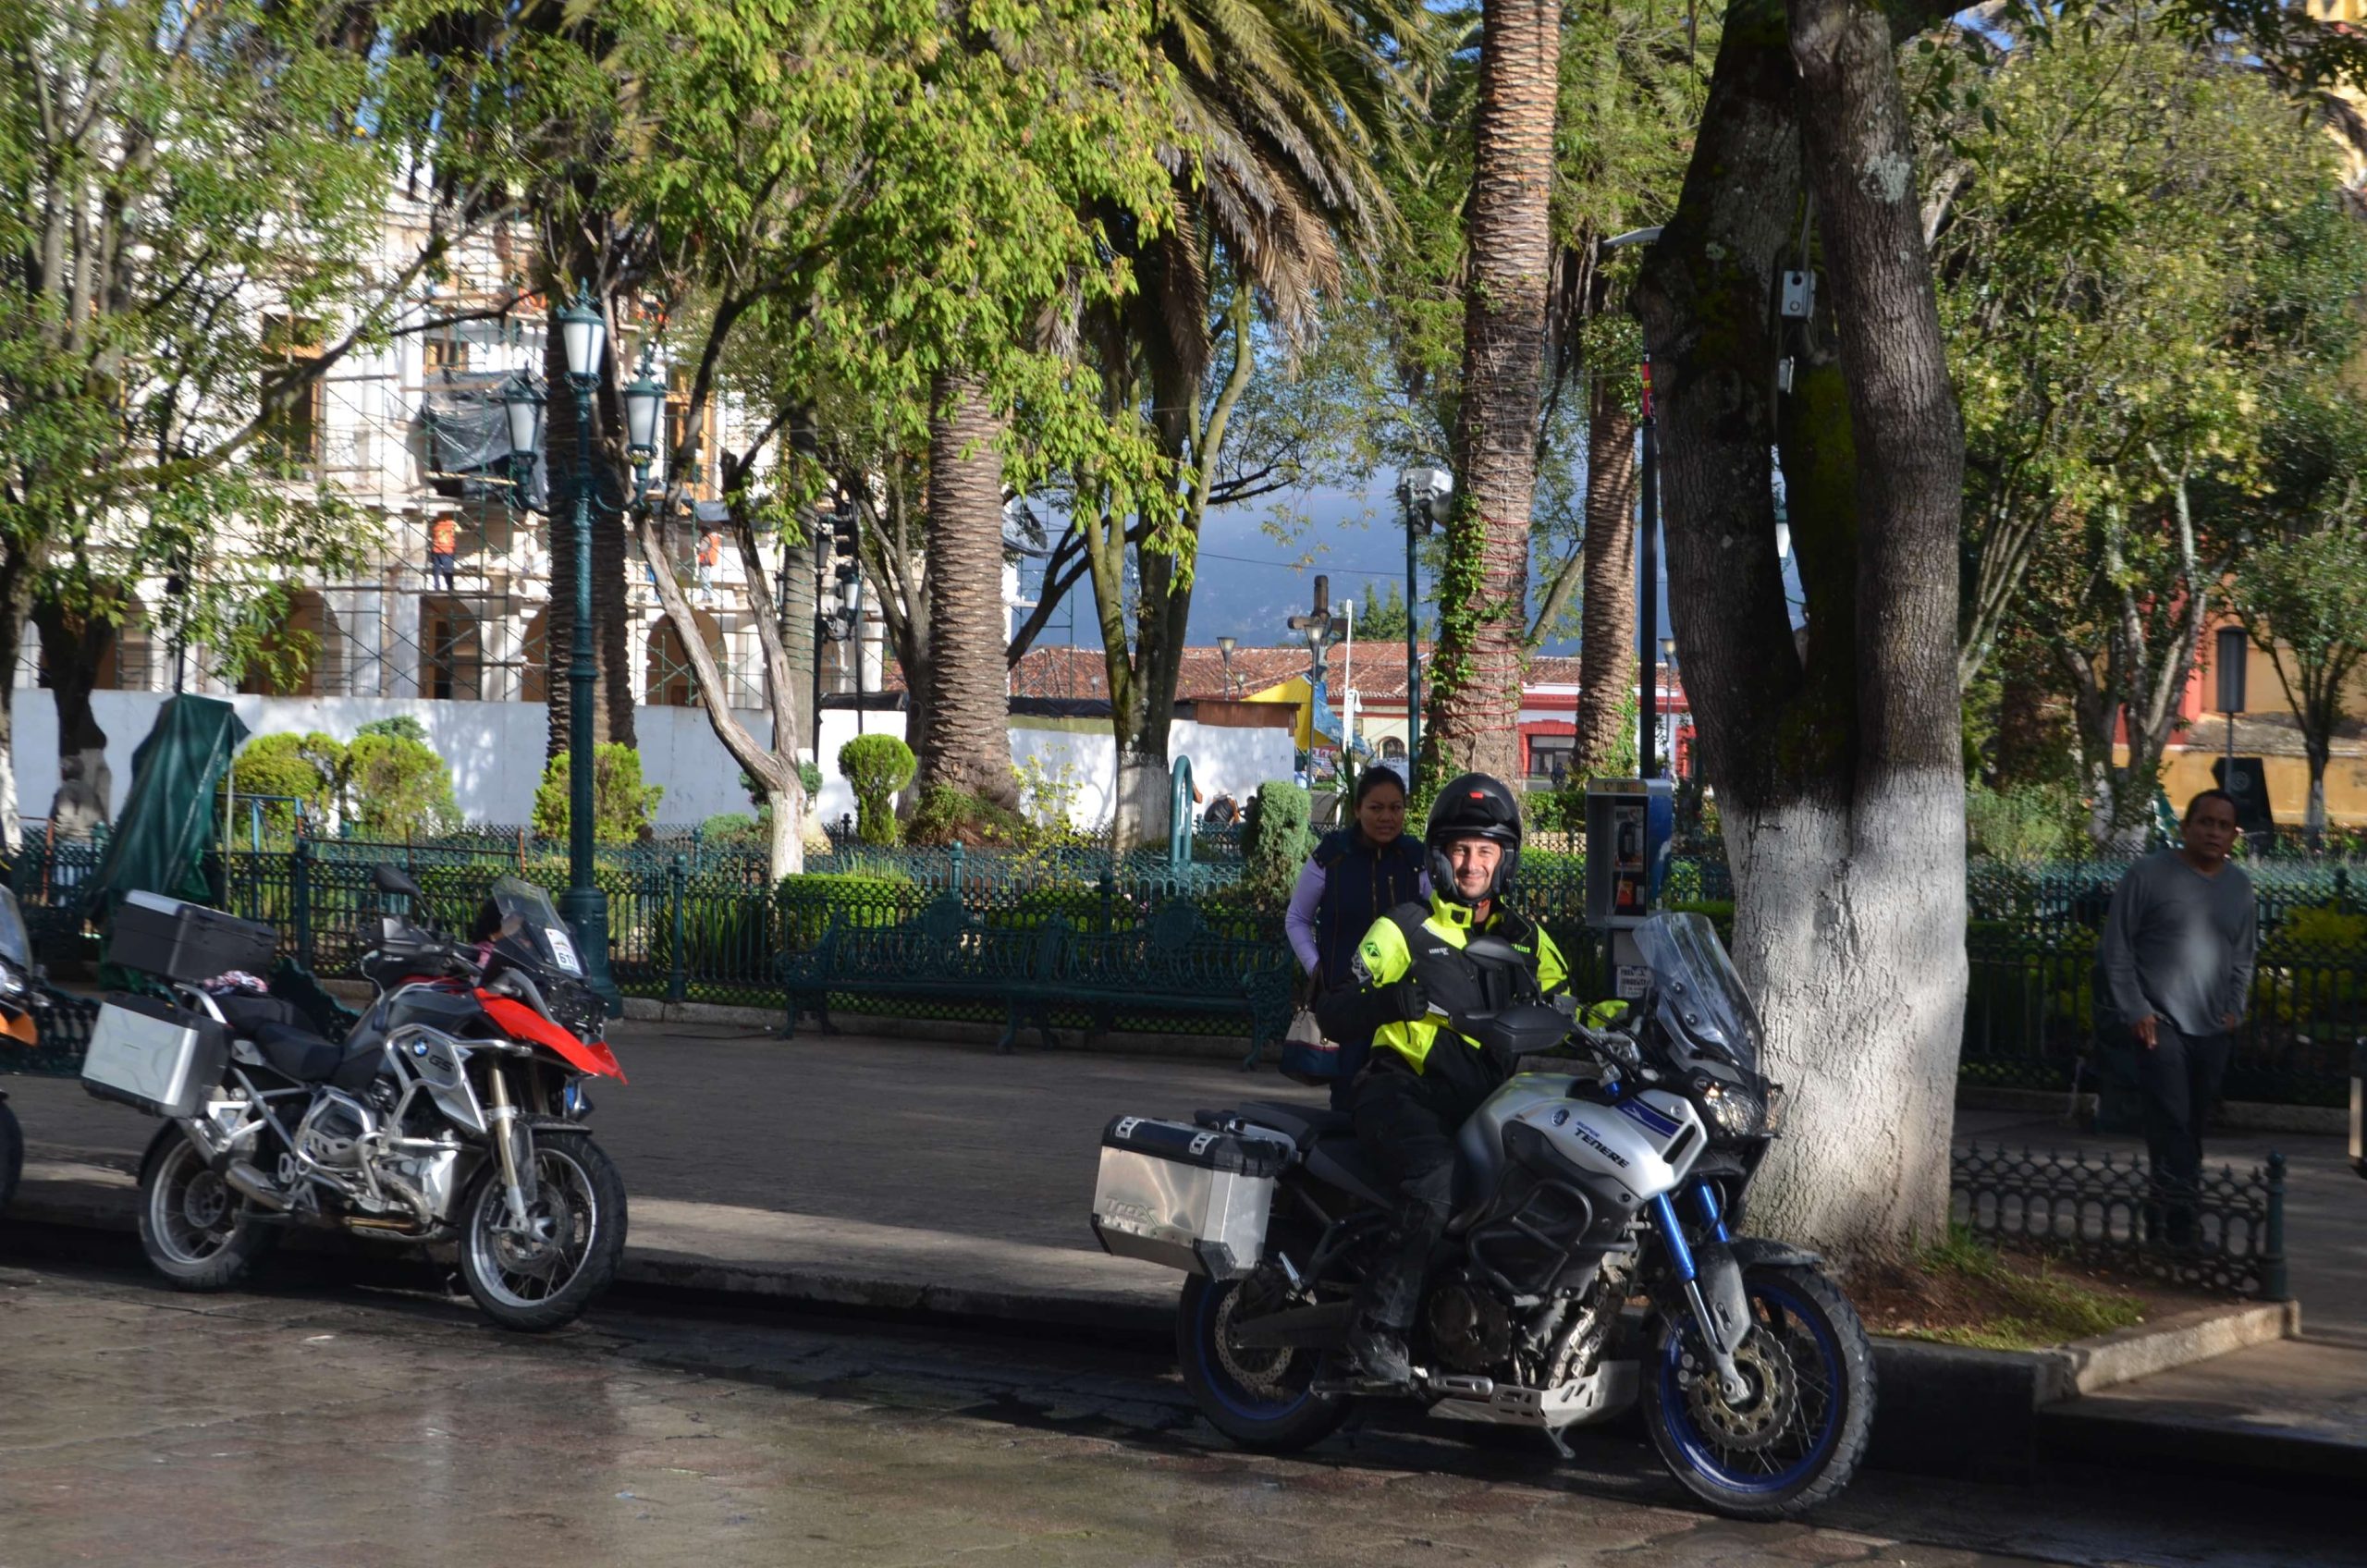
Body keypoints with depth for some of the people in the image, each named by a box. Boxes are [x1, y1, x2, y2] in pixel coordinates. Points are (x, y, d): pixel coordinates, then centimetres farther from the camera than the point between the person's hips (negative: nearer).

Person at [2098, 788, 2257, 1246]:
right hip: (2159, 1023, -5)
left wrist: (2234, 1009, 8)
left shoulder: (2240, 886, 11)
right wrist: (2135, 1011, -8)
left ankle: (2166, 1209, 18)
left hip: (2212, 1031, 5)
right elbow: (2116, 948, -3)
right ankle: (2178, 1206, -18)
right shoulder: (2149, 875, -5)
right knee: (2171, 1118, -16)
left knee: (2192, 1123, 8)